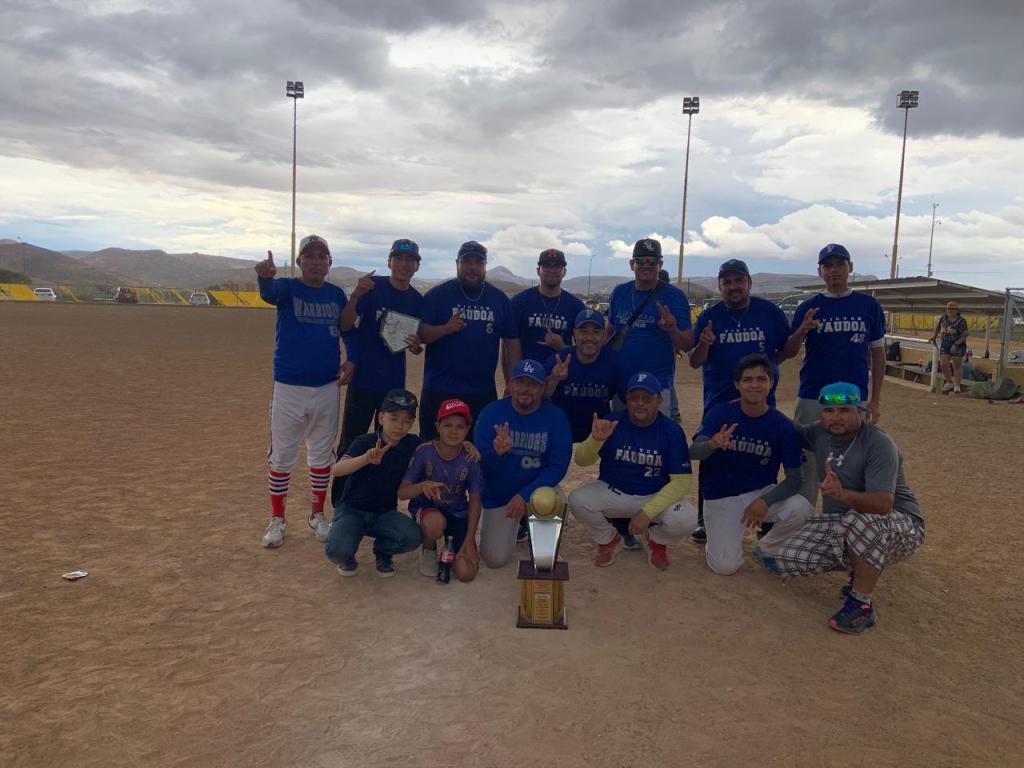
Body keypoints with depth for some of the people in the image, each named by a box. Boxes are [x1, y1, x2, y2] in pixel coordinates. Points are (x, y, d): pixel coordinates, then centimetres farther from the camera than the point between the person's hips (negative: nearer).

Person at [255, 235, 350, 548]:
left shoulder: (338, 295, 5)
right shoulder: (287, 288, -6)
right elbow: (269, 292, -29)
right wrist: (265, 276, -53)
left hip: (328, 388, 3)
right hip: (289, 387, -3)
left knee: (322, 454, 13)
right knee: (281, 455, 5)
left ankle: (317, 514, 28)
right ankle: (277, 519, 19)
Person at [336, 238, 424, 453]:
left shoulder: (417, 300, 5)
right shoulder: (372, 286, -7)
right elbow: (345, 326, -14)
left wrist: (416, 347, -10)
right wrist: (355, 295, -31)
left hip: (395, 383, 4)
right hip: (363, 378, -4)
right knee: (350, 443, 0)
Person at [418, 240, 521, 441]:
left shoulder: (499, 299, 9)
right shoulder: (437, 295, 0)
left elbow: (511, 343, 9)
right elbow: (420, 334, -6)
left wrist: (512, 386, 3)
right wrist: (446, 328, -25)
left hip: (484, 394, 3)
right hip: (440, 391, -3)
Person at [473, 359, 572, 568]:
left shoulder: (555, 416, -14)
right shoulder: (491, 412, -12)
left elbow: (558, 467, -16)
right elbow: (481, 465, -15)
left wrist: (524, 495, -26)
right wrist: (497, 453, -38)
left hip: (537, 487, -1)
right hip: (498, 494, 1)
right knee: (495, 559, -5)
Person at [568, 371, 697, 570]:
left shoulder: (672, 431, -12)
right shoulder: (613, 423, -10)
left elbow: (680, 482, -14)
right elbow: (581, 461, -13)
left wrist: (647, 512, -25)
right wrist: (595, 440, -36)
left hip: (656, 496, -1)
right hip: (612, 492, 1)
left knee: (685, 519, -29)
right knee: (577, 500, -26)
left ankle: (655, 540, 10)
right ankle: (609, 539, 7)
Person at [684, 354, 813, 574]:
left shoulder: (784, 426, -10)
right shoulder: (720, 413, -12)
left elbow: (795, 478, -8)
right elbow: (694, 452, -24)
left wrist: (765, 501, -25)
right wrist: (712, 444, -47)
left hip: (762, 492, 2)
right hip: (721, 498, -1)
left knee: (800, 509, -28)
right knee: (725, 566, -16)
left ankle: (768, 548, 4)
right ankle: (720, 540, 22)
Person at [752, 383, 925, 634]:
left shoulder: (879, 444, -22)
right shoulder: (821, 433, -1)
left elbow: (883, 504, -34)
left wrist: (842, 494, -52)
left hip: (901, 527, -7)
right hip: (841, 525, 7)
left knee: (860, 521, -42)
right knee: (786, 559, -12)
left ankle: (862, 605, -21)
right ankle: (861, 571, 11)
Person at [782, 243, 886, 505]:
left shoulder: (869, 305, 5)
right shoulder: (808, 307, 3)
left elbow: (877, 353, 9)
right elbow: (788, 353, 1)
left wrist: (875, 400, 5)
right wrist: (801, 331, -20)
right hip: (812, 398, -1)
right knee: (807, 463, 3)